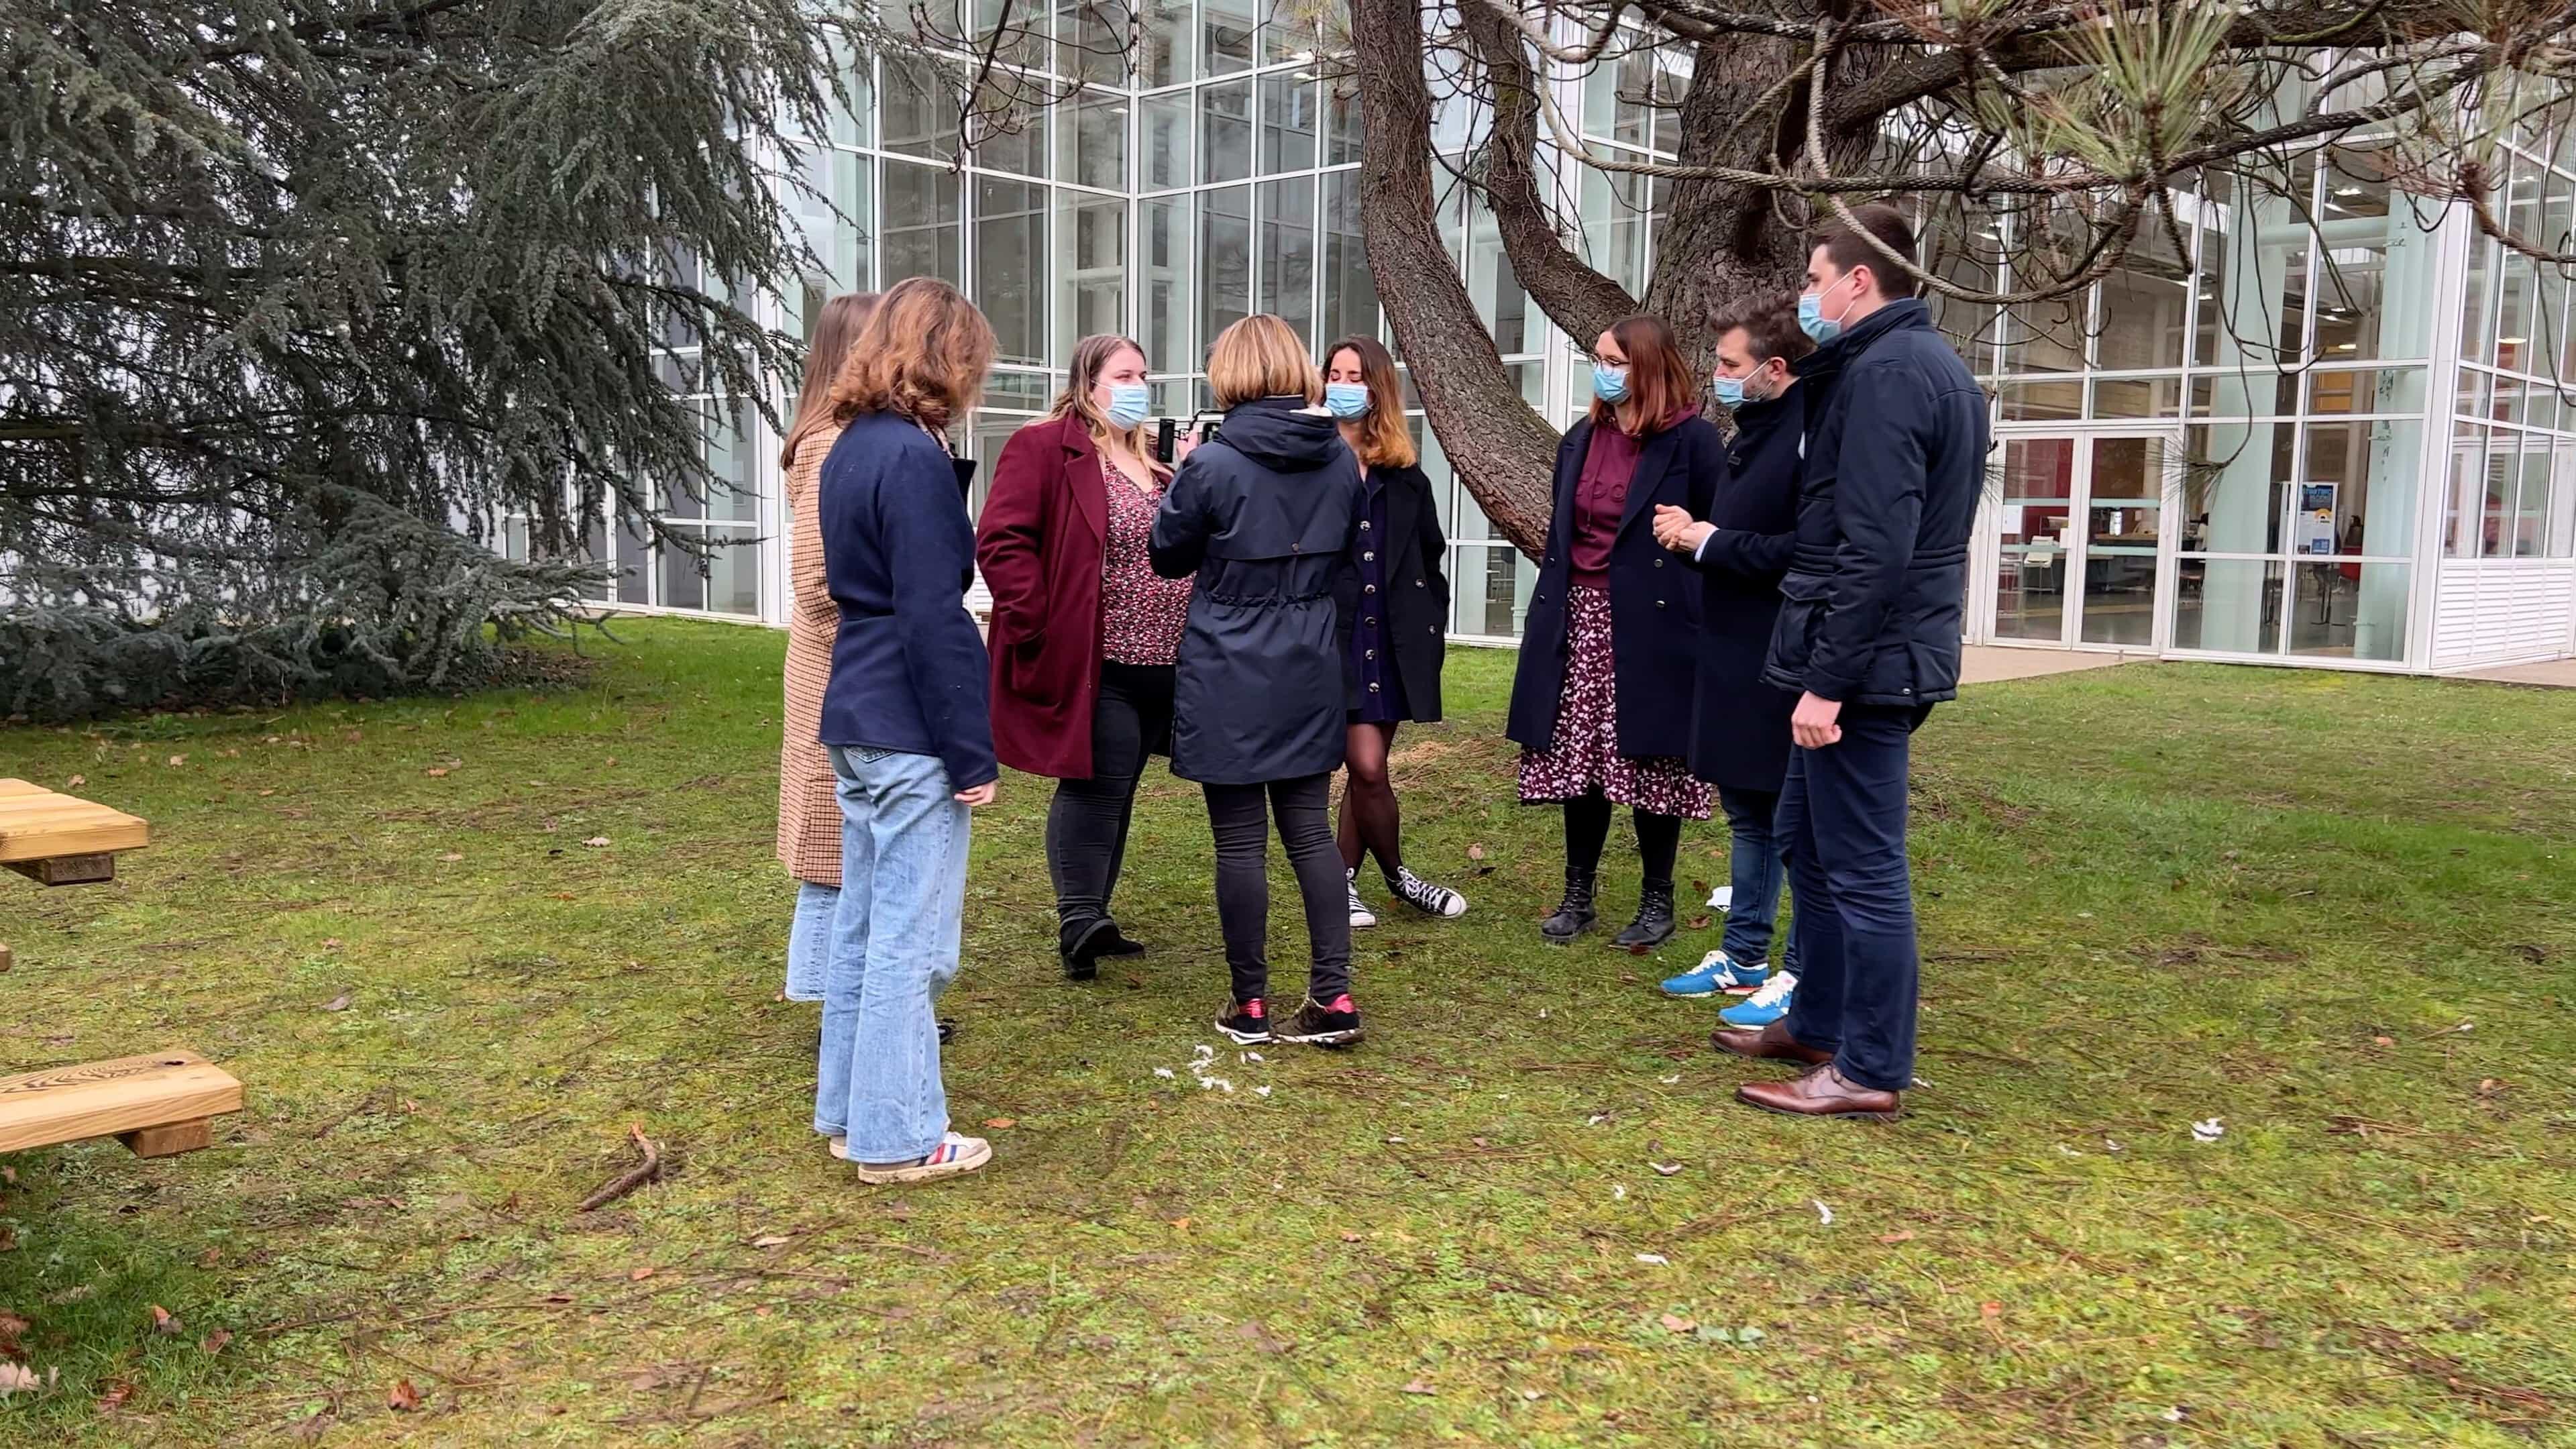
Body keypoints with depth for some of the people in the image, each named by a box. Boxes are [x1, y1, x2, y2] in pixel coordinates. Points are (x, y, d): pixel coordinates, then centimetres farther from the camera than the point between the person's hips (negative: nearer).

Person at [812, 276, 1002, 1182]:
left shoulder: (850, 448, 13)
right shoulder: (913, 456, -16)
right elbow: (934, 617, -19)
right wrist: (973, 754, -15)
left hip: (857, 723, 10)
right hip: (912, 732, -9)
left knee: (863, 926, 16)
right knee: (912, 938, -1)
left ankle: (850, 1110, 26)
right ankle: (898, 1137, 9)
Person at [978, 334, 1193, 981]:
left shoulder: (1151, 463, 19)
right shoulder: (1044, 448, -7)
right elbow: (1002, 542, -15)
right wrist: (1040, 626, -19)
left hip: (1158, 666, 8)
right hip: (1094, 666, -8)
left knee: (1116, 791, 13)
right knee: (1096, 787, -12)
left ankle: (1092, 919, 23)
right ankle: (1080, 921, -4)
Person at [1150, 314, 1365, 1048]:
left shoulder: (1215, 462, -15)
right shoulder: (1340, 458, 1)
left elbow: (1168, 554, -1)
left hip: (1230, 674, -4)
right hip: (1311, 670, 5)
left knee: (1240, 840, 4)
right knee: (1310, 830, 11)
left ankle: (1249, 1004, 13)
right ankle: (1334, 995, 9)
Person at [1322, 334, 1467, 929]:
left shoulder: (1403, 475, 10)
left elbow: (1431, 554, 17)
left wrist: (1433, 623, 11)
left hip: (1395, 637, 5)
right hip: (1335, 634, -5)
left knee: (1366, 769, 10)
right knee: (1368, 767, -7)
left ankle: (1343, 881, 23)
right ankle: (1397, 876, 15)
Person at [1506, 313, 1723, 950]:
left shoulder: (1692, 440, -6)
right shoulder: (1583, 438, 13)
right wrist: (1549, 611, 12)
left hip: (1652, 625, -5)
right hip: (1579, 618, 5)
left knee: (1650, 766, 3)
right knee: (1578, 760, 7)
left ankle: (1657, 902, 18)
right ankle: (1577, 896, 19)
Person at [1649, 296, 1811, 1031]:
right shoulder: (1750, 436, 15)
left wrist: (1710, 541, -15)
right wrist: (1694, 535, 4)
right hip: (1734, 659, 10)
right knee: (1747, 813, 17)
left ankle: (1803, 976, 10)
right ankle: (1743, 956, 29)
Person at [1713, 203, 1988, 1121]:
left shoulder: (1886, 373, -16)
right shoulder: (1929, 364, 17)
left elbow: (1875, 550, -23)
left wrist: (1828, 681, -22)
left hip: (1867, 661, -11)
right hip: (1889, 654, 11)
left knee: (1862, 868, -2)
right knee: (1806, 838, 19)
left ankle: (1870, 1071, 8)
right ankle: (1818, 1024, 31)